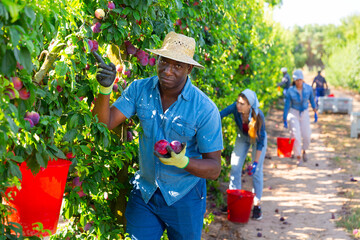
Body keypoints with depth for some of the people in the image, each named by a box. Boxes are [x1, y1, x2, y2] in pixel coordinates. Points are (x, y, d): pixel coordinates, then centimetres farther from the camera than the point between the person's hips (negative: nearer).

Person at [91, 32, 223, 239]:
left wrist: (182, 162, -35)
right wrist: (105, 88, -26)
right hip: (144, 192, 2)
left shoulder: (205, 109, -19)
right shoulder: (140, 90, -7)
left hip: (184, 198, -2)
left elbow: (214, 169, -17)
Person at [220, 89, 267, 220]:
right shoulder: (235, 108, -30)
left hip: (257, 138, -3)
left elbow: (260, 140, -27)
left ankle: (257, 204, 4)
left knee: (256, 171, -7)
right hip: (242, 137, 3)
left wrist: (255, 162, -28)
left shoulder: (258, 115, -35)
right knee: (235, 168, -3)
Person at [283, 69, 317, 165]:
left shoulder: (308, 88, -12)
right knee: (296, 135, -11)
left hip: (304, 113, 2)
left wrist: (315, 112, 10)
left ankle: (304, 151, 34)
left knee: (306, 135, 3)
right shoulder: (290, 91, -18)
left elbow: (312, 100, 4)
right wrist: (285, 121, -9)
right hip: (293, 113, -2)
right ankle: (298, 157, 4)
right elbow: (287, 106, -12)